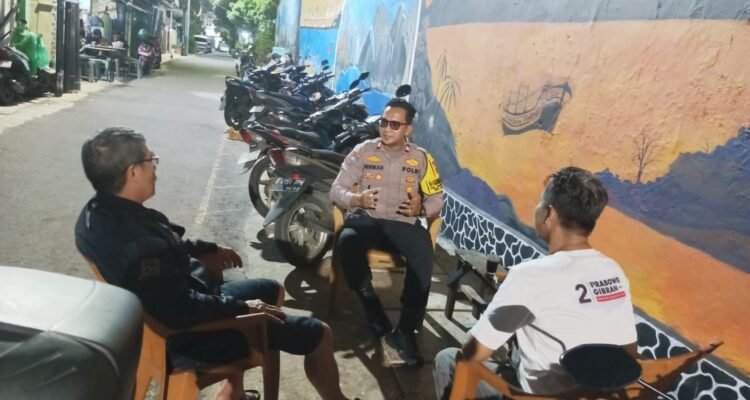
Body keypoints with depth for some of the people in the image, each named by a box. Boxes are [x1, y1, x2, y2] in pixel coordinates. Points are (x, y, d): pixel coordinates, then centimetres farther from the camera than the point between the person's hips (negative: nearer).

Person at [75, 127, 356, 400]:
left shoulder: (97, 213, -4)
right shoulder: (138, 245, -36)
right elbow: (183, 311, -32)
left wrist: (207, 249, 15)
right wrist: (243, 307, -19)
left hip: (185, 301, 10)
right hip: (189, 335, -10)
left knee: (272, 291, 28)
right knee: (318, 335, -3)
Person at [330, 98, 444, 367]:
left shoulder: (421, 158, 9)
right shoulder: (363, 151, 7)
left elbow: (437, 200, 10)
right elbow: (336, 190, 2)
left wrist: (421, 208, -14)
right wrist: (357, 199, -20)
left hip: (403, 223, 0)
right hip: (366, 218, 0)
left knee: (424, 254, -33)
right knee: (347, 242, -36)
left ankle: (405, 330, -21)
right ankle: (372, 308, -14)